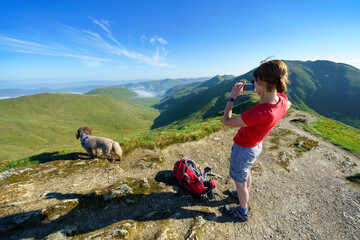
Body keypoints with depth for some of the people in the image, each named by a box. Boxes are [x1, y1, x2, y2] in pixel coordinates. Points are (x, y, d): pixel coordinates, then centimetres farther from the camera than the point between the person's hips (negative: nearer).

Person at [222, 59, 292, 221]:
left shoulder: (260, 113, -41)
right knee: (246, 173, 34)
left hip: (243, 150, -8)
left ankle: (242, 212, 45)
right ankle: (243, 195, 62)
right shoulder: (282, 99, -15)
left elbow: (226, 121, -28)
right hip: (256, 146, 8)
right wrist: (263, 94, 6)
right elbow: (288, 104, 14)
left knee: (240, 182, 18)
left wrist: (232, 96, -18)